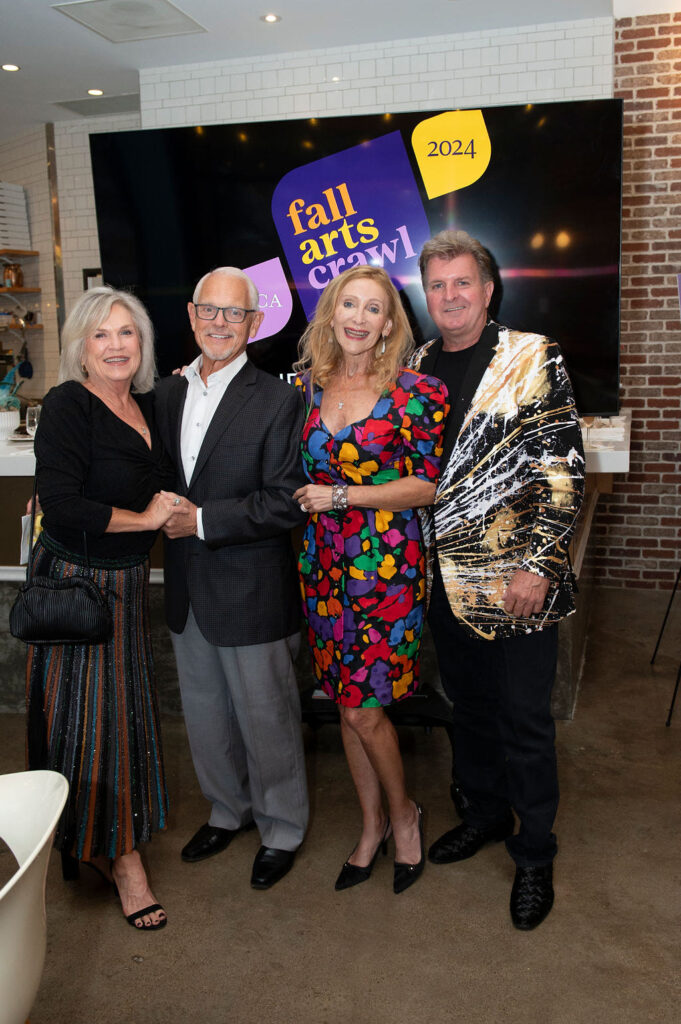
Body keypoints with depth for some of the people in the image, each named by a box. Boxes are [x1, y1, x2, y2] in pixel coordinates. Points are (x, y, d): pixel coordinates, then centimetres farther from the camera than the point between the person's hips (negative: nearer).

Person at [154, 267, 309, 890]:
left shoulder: (277, 401, -12)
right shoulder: (167, 394, 7)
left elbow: (285, 503, -17)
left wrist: (203, 520, -19)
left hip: (252, 590, -6)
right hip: (187, 588, 6)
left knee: (265, 715, 8)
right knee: (205, 709, 20)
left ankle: (283, 827, 31)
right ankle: (229, 809, 43)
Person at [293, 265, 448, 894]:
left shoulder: (415, 393, -7)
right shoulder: (307, 385, 6)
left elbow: (428, 485, -7)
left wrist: (342, 497, -12)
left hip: (386, 564, -4)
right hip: (323, 562, 5)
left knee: (363, 705, -3)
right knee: (347, 702, 13)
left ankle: (402, 813, 26)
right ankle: (373, 825, 32)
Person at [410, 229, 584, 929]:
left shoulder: (534, 359, -7)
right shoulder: (416, 369, 8)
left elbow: (564, 472, -11)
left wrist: (535, 566, -17)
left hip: (516, 581, -5)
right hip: (444, 576, 5)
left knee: (523, 719, 5)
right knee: (468, 702, 19)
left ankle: (534, 856, 24)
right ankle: (485, 814, 40)